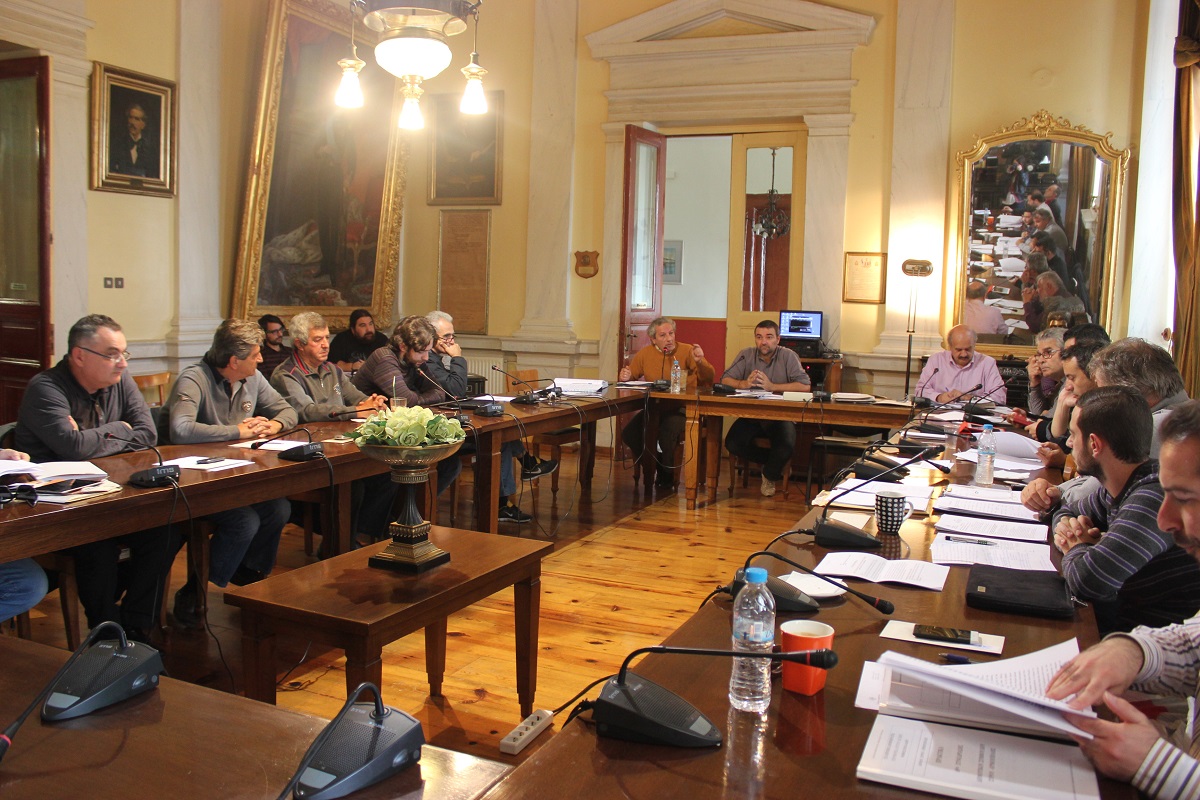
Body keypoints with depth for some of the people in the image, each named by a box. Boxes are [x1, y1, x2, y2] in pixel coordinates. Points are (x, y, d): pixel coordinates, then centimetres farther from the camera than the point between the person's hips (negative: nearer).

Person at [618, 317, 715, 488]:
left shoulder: (687, 351, -1)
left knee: (667, 430, -34)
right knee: (629, 433, -19)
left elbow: (709, 378, -7)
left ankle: (666, 476, -8)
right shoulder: (644, 354, 8)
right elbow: (629, 377, 17)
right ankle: (653, 469, 6)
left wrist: (700, 362, -26)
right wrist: (624, 376, -7)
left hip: (681, 409, -4)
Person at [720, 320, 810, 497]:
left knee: (787, 446, -29)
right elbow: (725, 380, -1)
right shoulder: (746, 355, 4)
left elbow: (805, 385, -16)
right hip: (751, 415, 2)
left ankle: (770, 476, 8)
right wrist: (744, 384, -22)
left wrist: (772, 386, -23)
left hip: (780, 416, -2)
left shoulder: (788, 356, -4)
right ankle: (778, 463, 4)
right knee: (733, 444, -22)